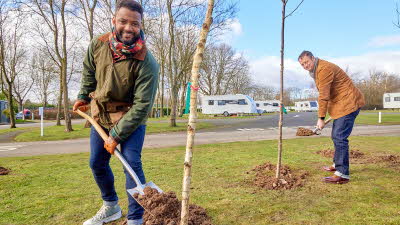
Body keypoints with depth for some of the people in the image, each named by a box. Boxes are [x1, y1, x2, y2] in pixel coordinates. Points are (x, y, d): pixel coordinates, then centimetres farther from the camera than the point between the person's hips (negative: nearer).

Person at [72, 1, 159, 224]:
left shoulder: (147, 63, -26)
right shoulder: (97, 45, -11)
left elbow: (142, 105, -25)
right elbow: (89, 74, 11)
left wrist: (116, 135, -23)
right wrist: (84, 96, 5)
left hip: (131, 118, -5)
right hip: (100, 115, 6)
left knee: (132, 164, -14)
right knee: (97, 163, 13)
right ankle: (111, 207, 35)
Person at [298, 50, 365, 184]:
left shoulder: (324, 69, -19)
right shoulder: (315, 71, 14)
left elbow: (324, 95, -22)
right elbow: (324, 94, 18)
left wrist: (321, 118, -19)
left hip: (348, 103, -11)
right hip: (341, 104, 11)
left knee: (339, 137, -14)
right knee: (336, 136, 18)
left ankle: (343, 174, -12)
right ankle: (337, 165, 33)